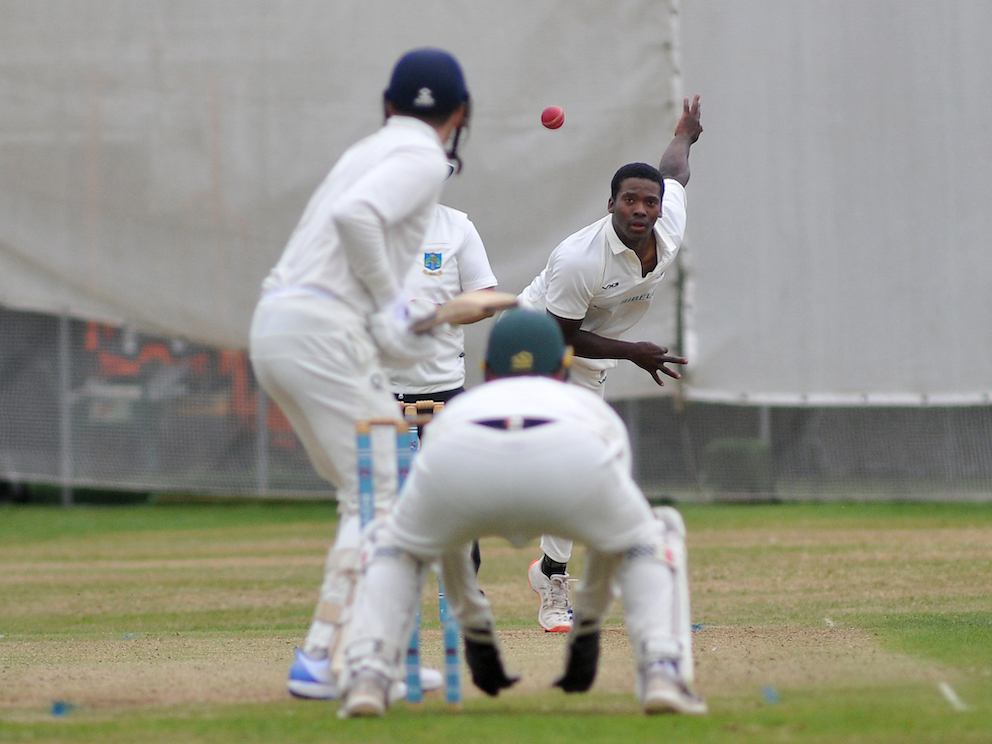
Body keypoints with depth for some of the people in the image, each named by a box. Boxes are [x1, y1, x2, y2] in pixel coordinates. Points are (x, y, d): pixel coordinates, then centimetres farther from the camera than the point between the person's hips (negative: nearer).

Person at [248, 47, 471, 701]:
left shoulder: (369, 151, 25)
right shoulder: (423, 159, -3)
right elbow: (354, 216, -21)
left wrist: (393, 315, 14)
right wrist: (389, 302, -11)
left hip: (273, 328, 9)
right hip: (326, 329, -9)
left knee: (371, 492, 16)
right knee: (383, 494, -7)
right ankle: (325, 659, -15)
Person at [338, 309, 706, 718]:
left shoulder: (454, 409, 48)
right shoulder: (596, 411, 47)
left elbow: (443, 535, 57)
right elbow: (611, 531, 55)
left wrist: (476, 637, 67)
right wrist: (587, 631, 66)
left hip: (462, 456, 1)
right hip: (571, 463, -1)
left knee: (393, 545, 34)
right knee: (650, 538, 31)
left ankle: (367, 680, 11)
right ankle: (662, 675, 7)